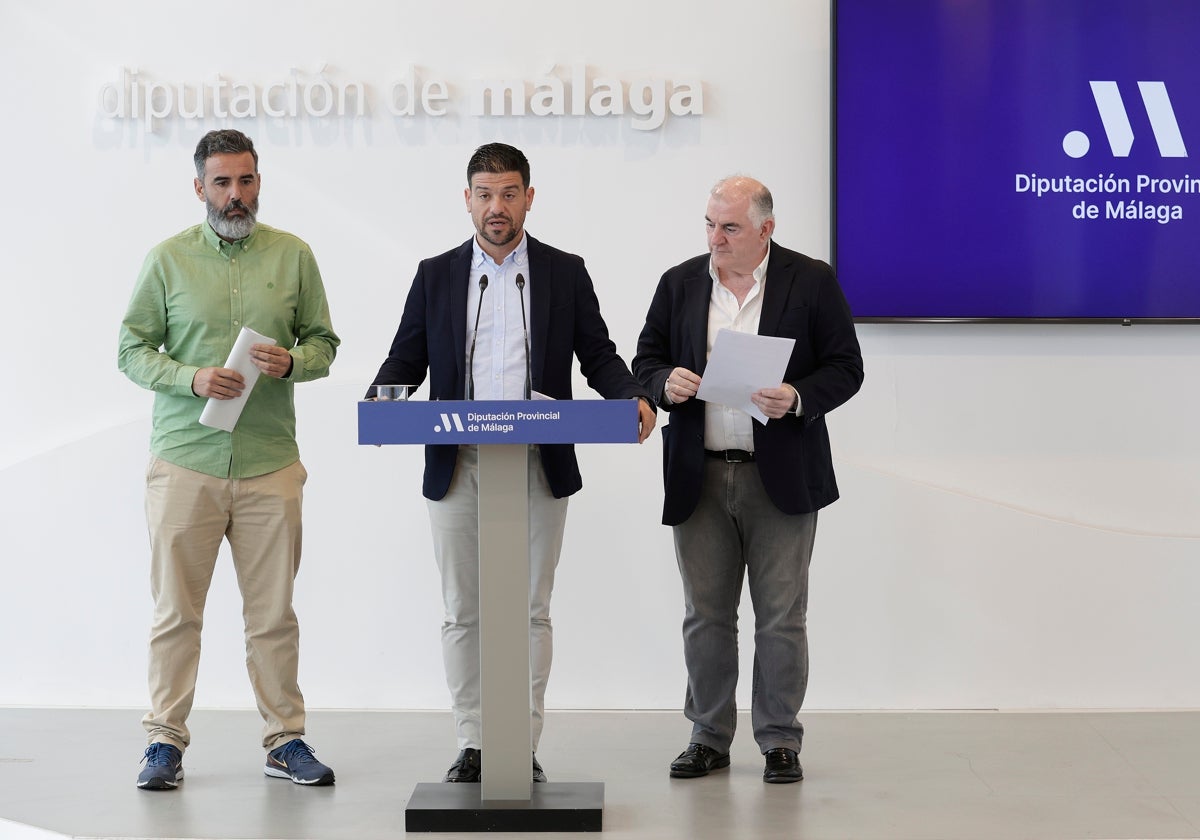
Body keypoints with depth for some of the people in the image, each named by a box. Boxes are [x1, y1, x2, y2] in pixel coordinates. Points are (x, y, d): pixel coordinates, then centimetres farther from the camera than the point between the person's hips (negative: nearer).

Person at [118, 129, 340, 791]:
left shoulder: (293, 256, 7)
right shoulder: (168, 258, 4)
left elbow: (323, 341, 12)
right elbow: (132, 349, 4)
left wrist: (292, 362, -10)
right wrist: (191, 377, -13)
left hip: (270, 462, 1)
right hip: (184, 458, -1)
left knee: (274, 612, 5)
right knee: (175, 609, 2)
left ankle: (284, 740, 14)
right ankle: (165, 741, 11)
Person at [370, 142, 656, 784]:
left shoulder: (565, 273, 8)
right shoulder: (436, 276, 10)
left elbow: (599, 356, 7)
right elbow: (406, 358, 8)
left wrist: (633, 399, -12)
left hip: (539, 467, -1)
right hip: (457, 468, 1)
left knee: (530, 610, 2)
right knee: (462, 611, 4)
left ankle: (524, 745, 9)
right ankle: (471, 744, 13)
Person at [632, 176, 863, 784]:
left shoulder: (811, 281, -1)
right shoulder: (679, 284, 8)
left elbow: (845, 367, -1)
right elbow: (646, 360, 11)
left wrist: (797, 400, -19)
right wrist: (666, 383, -11)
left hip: (781, 477, -3)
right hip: (699, 477, 3)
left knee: (781, 617, 2)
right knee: (705, 614, 8)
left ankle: (779, 740, 13)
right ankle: (709, 738, 19)